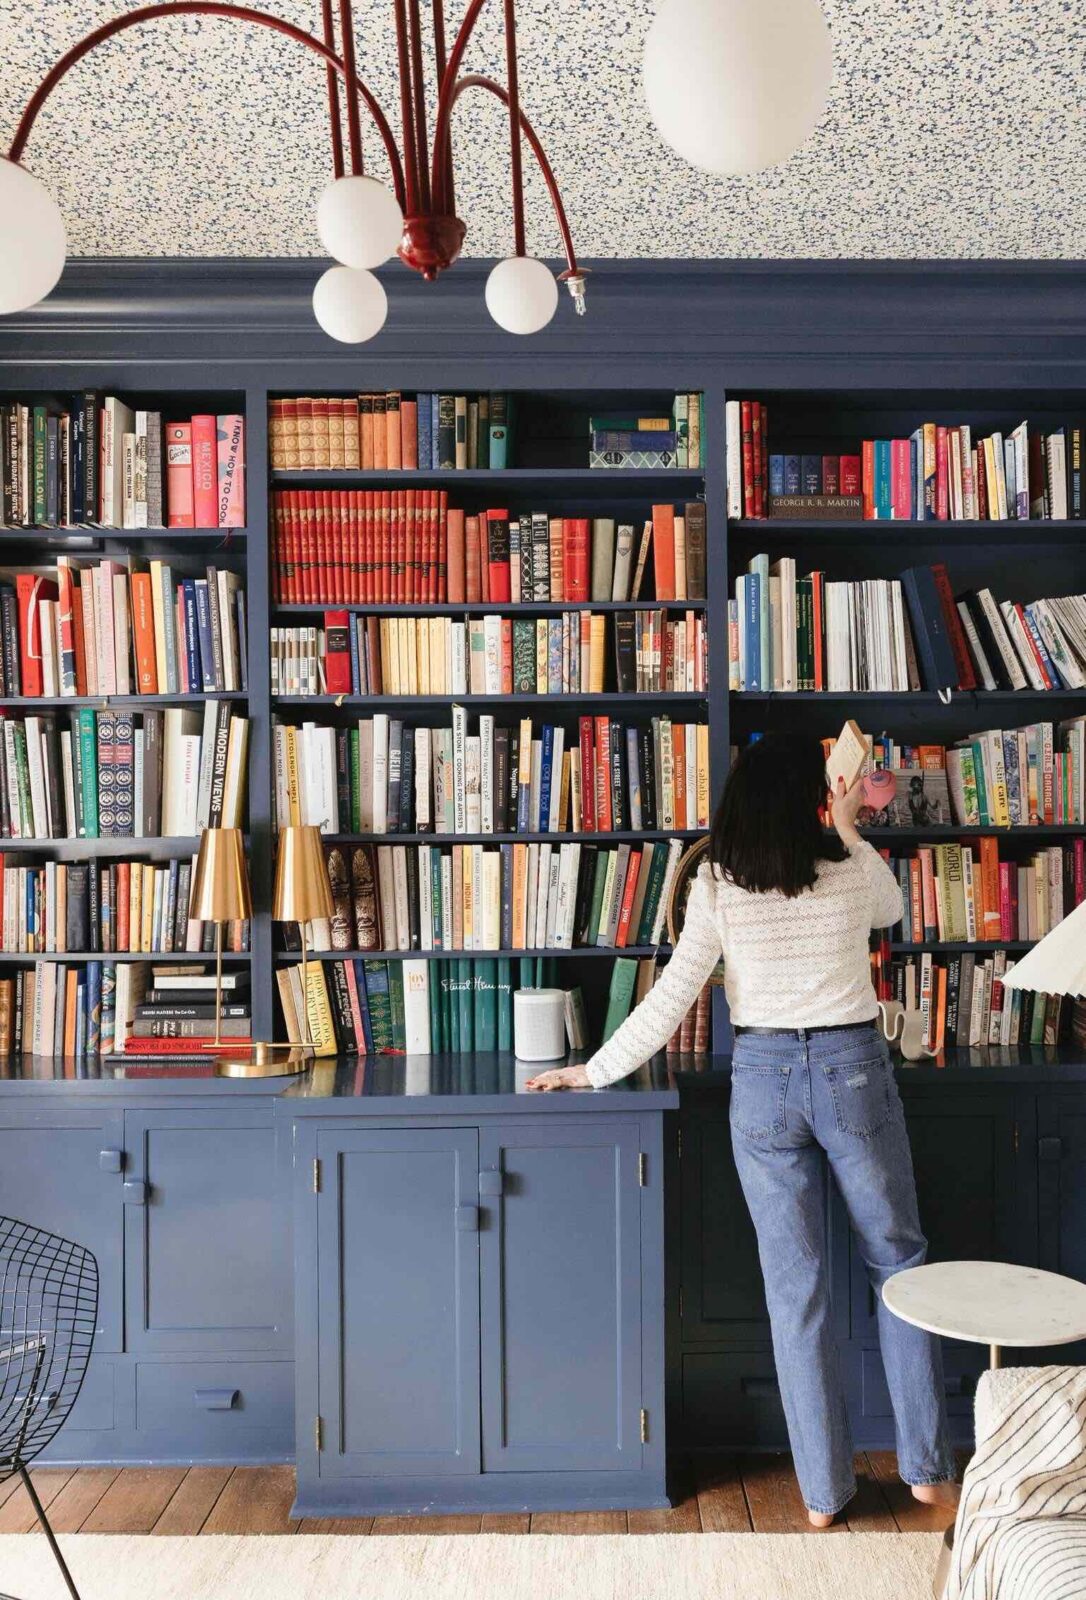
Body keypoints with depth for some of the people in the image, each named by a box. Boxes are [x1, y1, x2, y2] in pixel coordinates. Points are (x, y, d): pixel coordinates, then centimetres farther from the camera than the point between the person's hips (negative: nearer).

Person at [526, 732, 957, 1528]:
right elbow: (894, 908, 20)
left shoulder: (717, 887, -7)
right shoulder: (856, 872, -6)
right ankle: (928, 1467, 25)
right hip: (853, 1071, 0)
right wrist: (849, 830, 27)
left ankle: (824, 1488, 19)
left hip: (763, 1079, 0)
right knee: (899, 1262, 17)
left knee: (796, 1285, 9)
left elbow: (669, 999, -8)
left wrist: (596, 1071, 2)